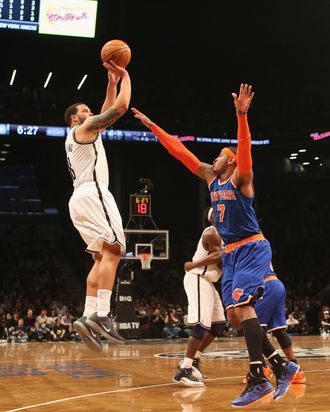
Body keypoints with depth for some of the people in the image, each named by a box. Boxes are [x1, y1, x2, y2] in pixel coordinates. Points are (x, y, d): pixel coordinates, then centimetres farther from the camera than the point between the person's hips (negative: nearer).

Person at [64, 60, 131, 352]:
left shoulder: (75, 137, 30)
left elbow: (108, 110, 38)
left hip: (79, 199, 10)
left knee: (103, 256, 7)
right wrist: (125, 77, 10)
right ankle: (101, 316, -29)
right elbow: (121, 106, -4)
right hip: (93, 194, -10)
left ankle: (88, 316, -5)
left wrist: (112, 82, 35)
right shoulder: (85, 127, 3)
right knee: (113, 251, -18)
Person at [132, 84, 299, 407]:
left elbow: (244, 147, -27)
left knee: (242, 306, -21)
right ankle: (282, 366, 11)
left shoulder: (240, 178, -7)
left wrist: (242, 115, -42)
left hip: (252, 248, -8)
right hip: (231, 252, 8)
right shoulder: (210, 178, 12)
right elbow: (179, 151, 12)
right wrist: (152, 126, 11)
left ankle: (258, 380, -20)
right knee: (234, 313, 3)